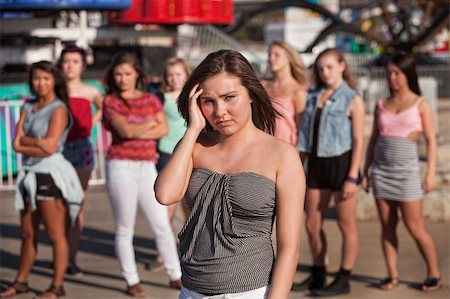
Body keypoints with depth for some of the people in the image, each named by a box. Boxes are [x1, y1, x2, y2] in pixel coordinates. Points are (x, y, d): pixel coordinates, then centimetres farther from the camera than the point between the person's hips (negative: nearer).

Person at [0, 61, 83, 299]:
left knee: (55, 234, -2)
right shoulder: (28, 107, 13)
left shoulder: (59, 109, -6)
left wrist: (25, 139, -5)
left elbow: (50, 146, -16)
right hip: (30, 174, 7)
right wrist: (38, 144, -14)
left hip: (51, 174, -7)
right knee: (28, 233, 14)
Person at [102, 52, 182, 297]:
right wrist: (149, 124, 0)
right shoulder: (111, 101, 1)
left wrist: (137, 131, -11)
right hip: (121, 166, -3)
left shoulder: (151, 100, 12)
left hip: (147, 167, 3)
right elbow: (125, 130, -13)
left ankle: (175, 275, 14)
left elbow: (164, 129, -2)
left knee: (162, 224, 4)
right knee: (125, 228, 3)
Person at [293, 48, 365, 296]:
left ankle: (343, 280, 11)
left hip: (341, 162, -6)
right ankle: (317, 275, 25)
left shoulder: (352, 100, -5)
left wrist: (352, 178, -15)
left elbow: (358, 141, -9)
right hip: (316, 164, 6)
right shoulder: (312, 96, 10)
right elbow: (304, 136, 13)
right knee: (312, 225, 10)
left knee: (346, 225, 4)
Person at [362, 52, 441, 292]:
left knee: (415, 227, -3)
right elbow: (373, 139, 14)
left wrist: (431, 173, -9)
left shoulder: (420, 105, 0)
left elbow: (431, 140, -1)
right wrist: (365, 170, 10)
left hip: (407, 170, -4)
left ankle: (434, 274, 11)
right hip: (382, 170, 4)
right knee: (387, 226, 4)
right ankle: (392, 276, 11)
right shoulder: (381, 105, 10)